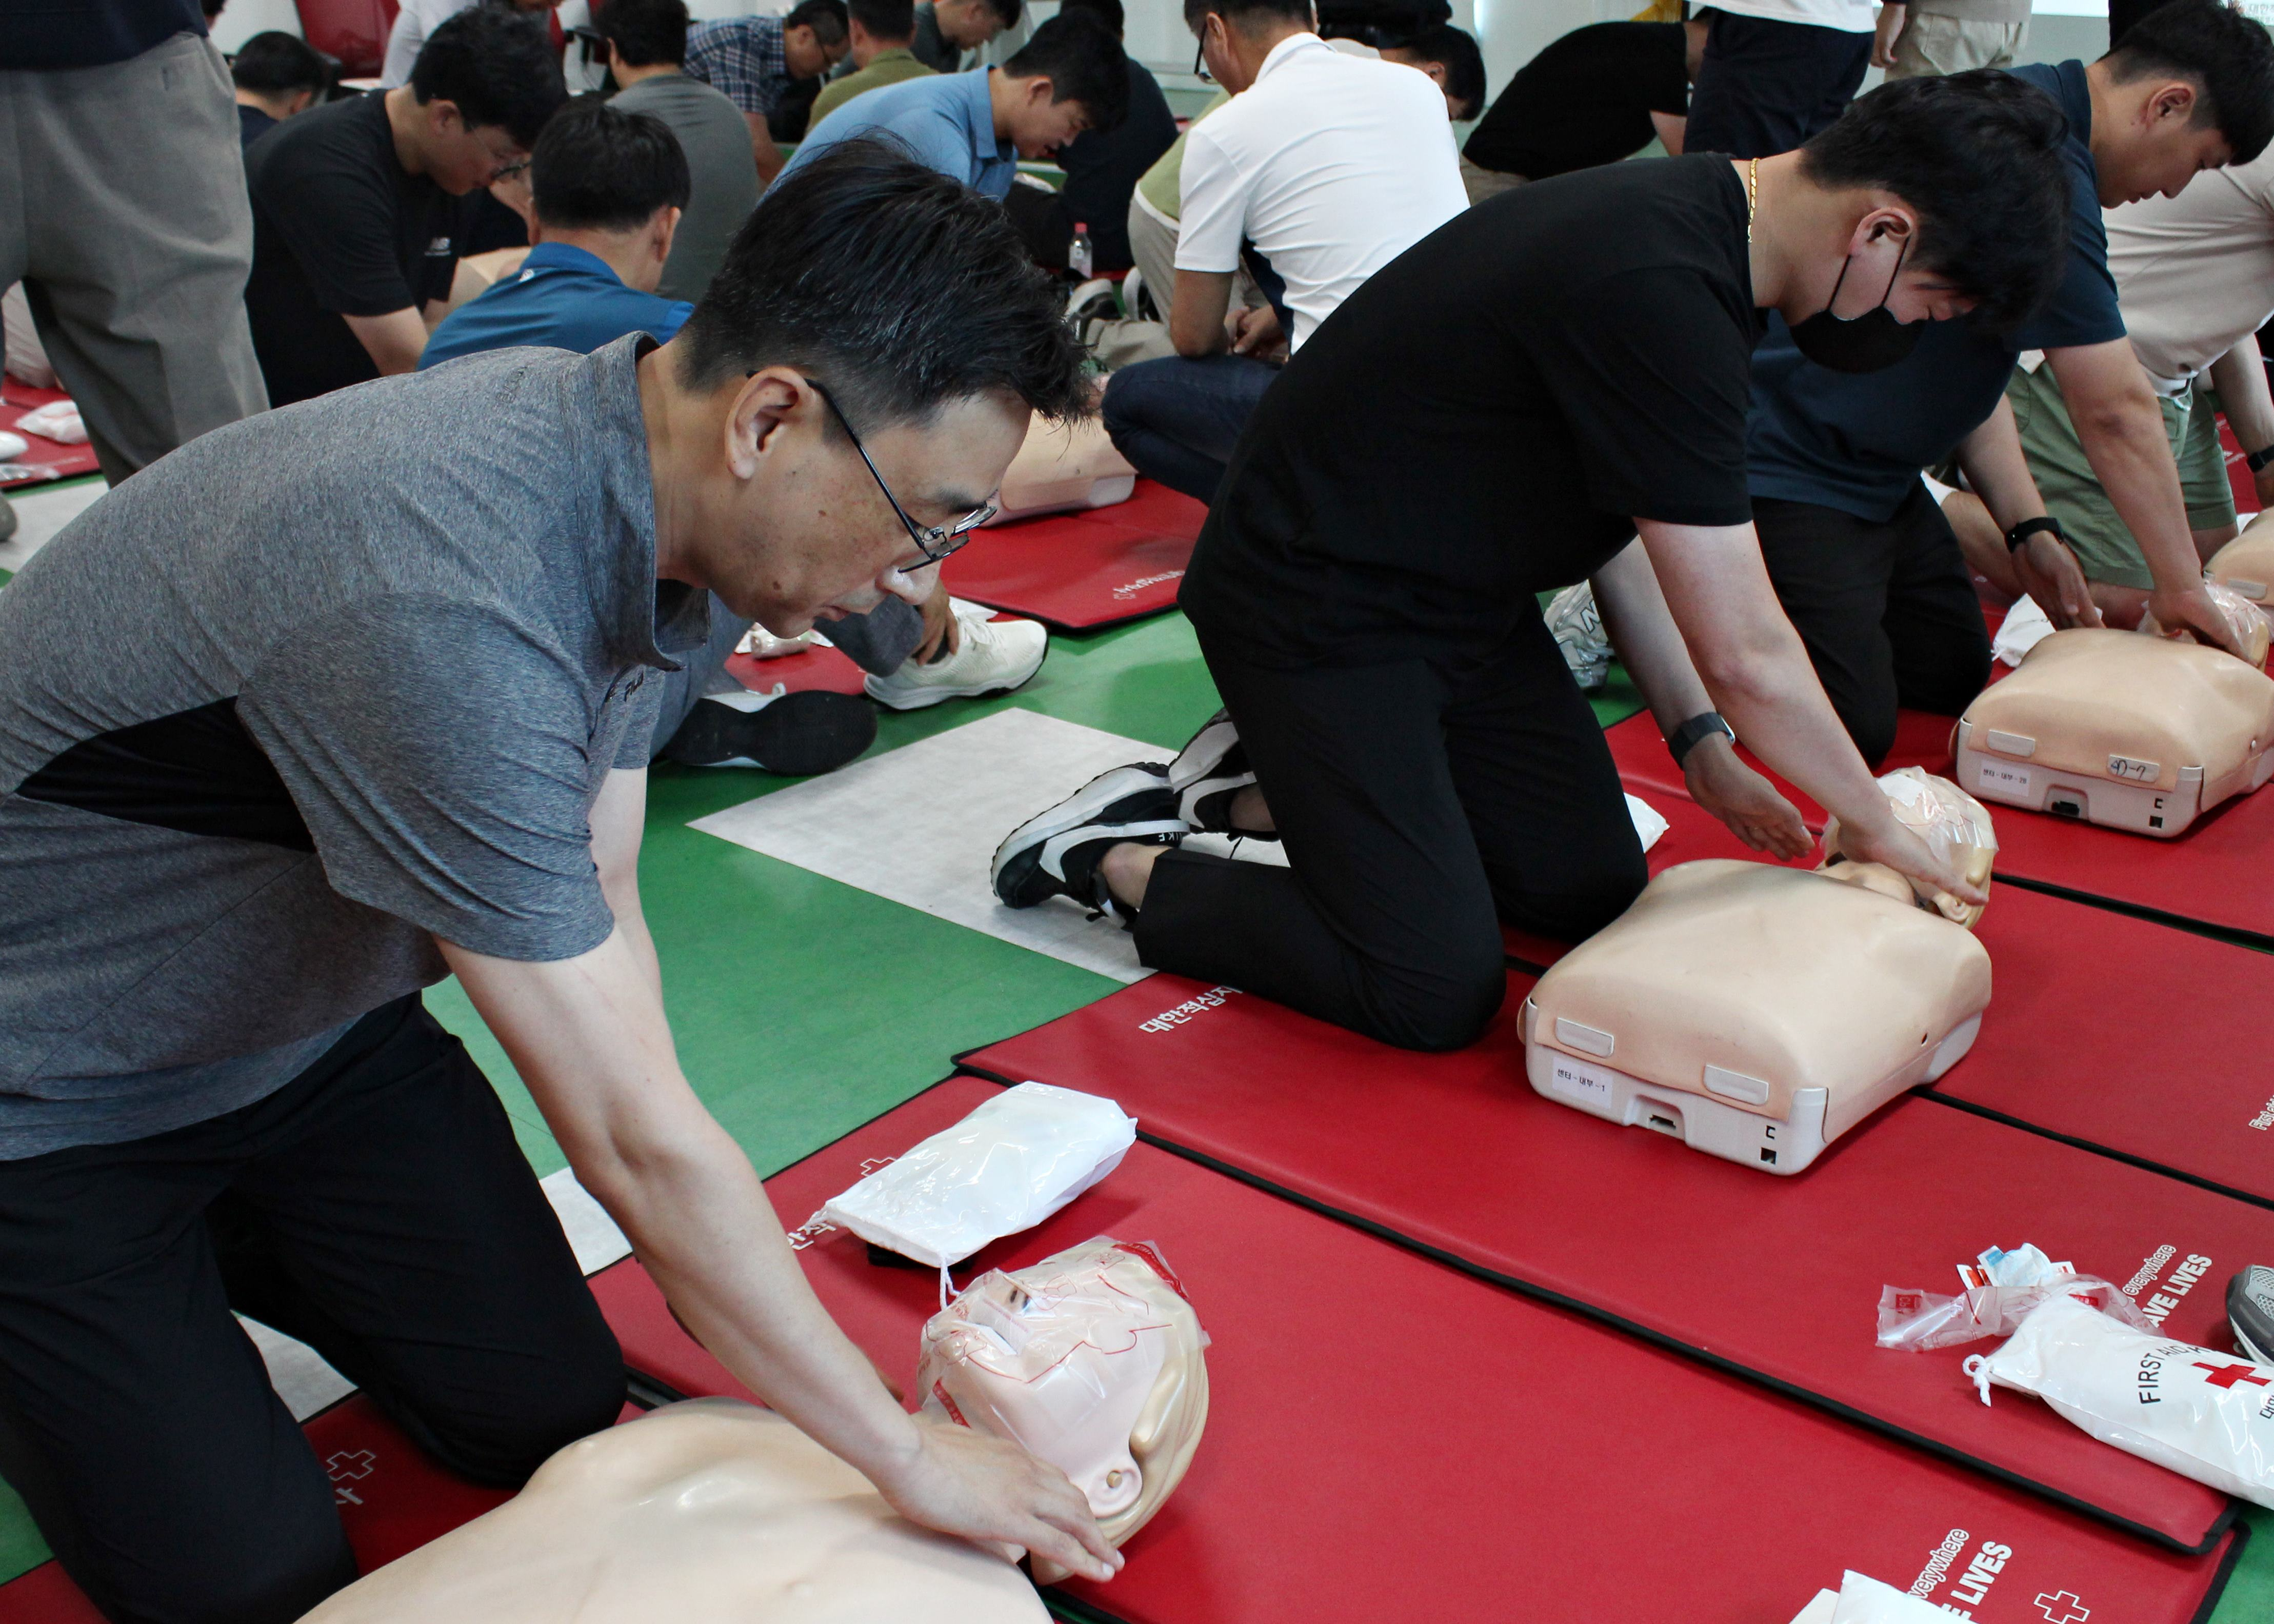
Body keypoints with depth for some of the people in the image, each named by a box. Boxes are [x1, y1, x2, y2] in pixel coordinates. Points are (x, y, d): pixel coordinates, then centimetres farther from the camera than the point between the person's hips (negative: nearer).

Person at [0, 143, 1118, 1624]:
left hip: (308, 1026, 7)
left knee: (555, 1416, 6)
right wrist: (909, 1458, -24)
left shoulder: (617, 453, -11)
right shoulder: (443, 606, -40)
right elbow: (634, 1138, -35)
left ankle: (216, 1234, 27)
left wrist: (705, 1273, -8)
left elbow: (596, 919, -5)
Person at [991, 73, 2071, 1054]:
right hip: (1313, 608, -10)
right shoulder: (1660, 295, -30)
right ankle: (1116, 857, 5)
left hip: (1460, 600, 10)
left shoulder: (1689, 215, 1)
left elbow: (1621, 522, 12)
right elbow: (1744, 655, -24)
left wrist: (1700, 747, 10)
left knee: (1594, 892, 10)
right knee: (1437, 996, -12)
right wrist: (1874, 824, -6)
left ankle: (1268, 788, 19)